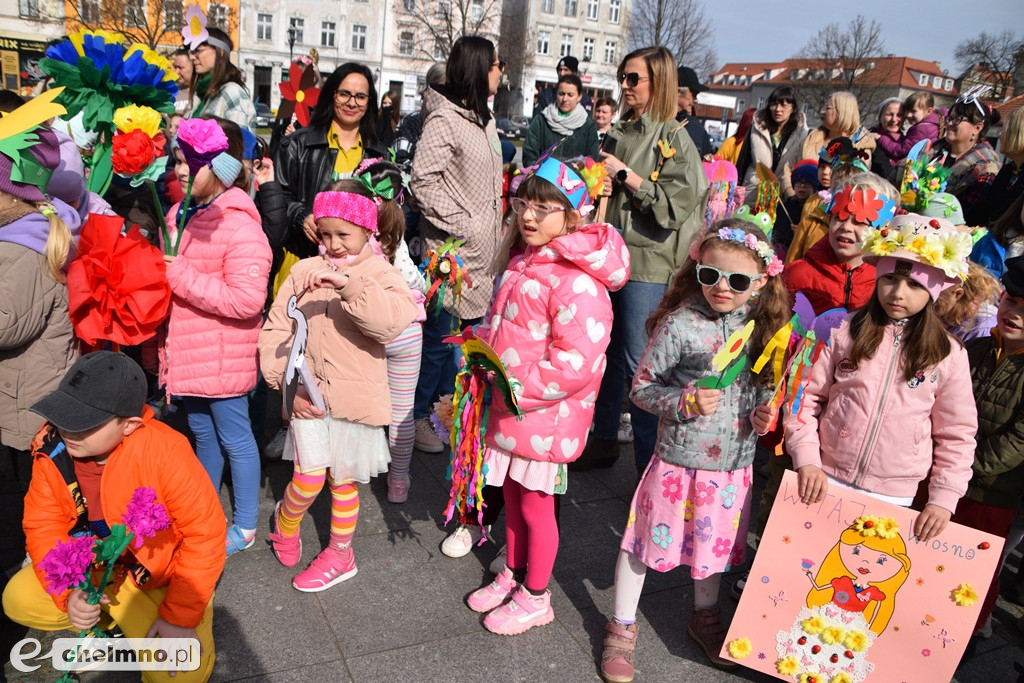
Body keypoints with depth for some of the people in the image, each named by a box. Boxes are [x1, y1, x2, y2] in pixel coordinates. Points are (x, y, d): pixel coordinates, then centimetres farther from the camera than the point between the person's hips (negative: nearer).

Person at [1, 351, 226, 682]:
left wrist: (179, 616, -24)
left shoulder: (165, 451, -34)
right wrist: (69, 593, -24)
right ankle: (108, 620, 11)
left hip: (166, 574, -4)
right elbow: (44, 529, -8)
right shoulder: (52, 450, -17)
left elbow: (205, 534, -27)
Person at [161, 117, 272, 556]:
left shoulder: (240, 226, -20)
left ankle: (245, 527, 24)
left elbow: (247, 299, -29)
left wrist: (181, 277, -25)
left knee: (234, 439, 6)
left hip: (224, 357, -8)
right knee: (202, 434, 23)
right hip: (188, 352, 8)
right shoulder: (180, 215, 8)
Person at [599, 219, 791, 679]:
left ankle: (705, 617, 49)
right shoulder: (679, 324, -16)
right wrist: (686, 402, -25)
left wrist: (763, 413, -6)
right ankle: (622, 628, 30)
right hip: (679, 463, -4)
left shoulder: (762, 328, -1)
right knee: (645, 542, 9)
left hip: (733, 465, 5)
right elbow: (641, 388, -11)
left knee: (714, 543, 23)